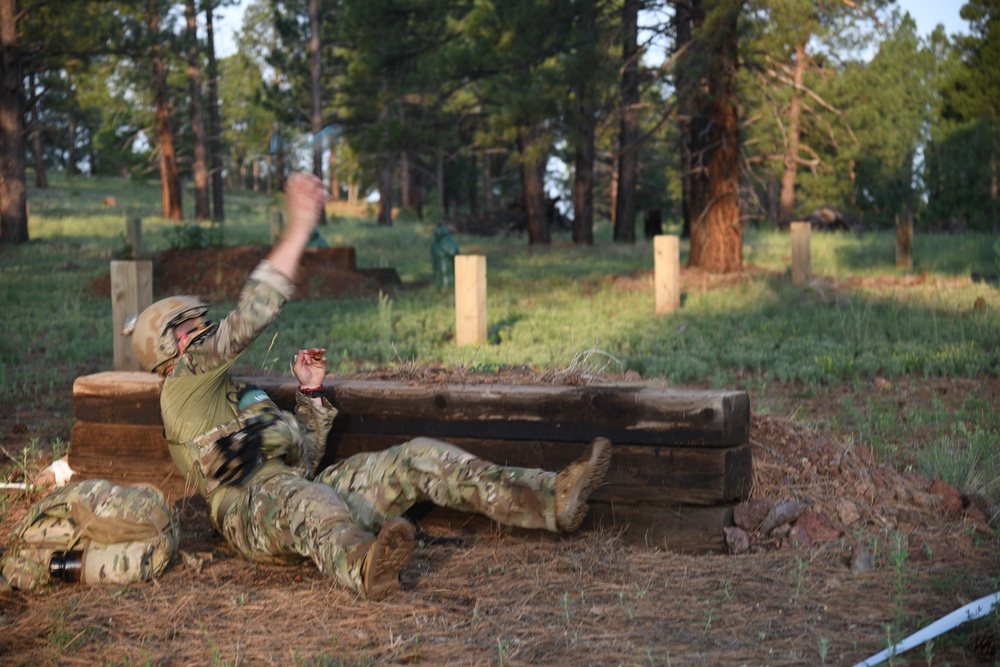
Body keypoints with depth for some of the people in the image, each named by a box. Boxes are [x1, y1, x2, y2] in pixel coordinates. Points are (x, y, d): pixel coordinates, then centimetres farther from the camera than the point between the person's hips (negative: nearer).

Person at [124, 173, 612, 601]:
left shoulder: (229, 395, 36)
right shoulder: (183, 384, 7)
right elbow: (251, 314, -7)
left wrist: (311, 391, 19)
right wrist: (300, 224, -8)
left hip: (303, 492, 8)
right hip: (250, 511, -8)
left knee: (419, 458, -7)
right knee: (302, 499, -44)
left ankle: (553, 500, -21)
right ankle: (365, 569, -79)